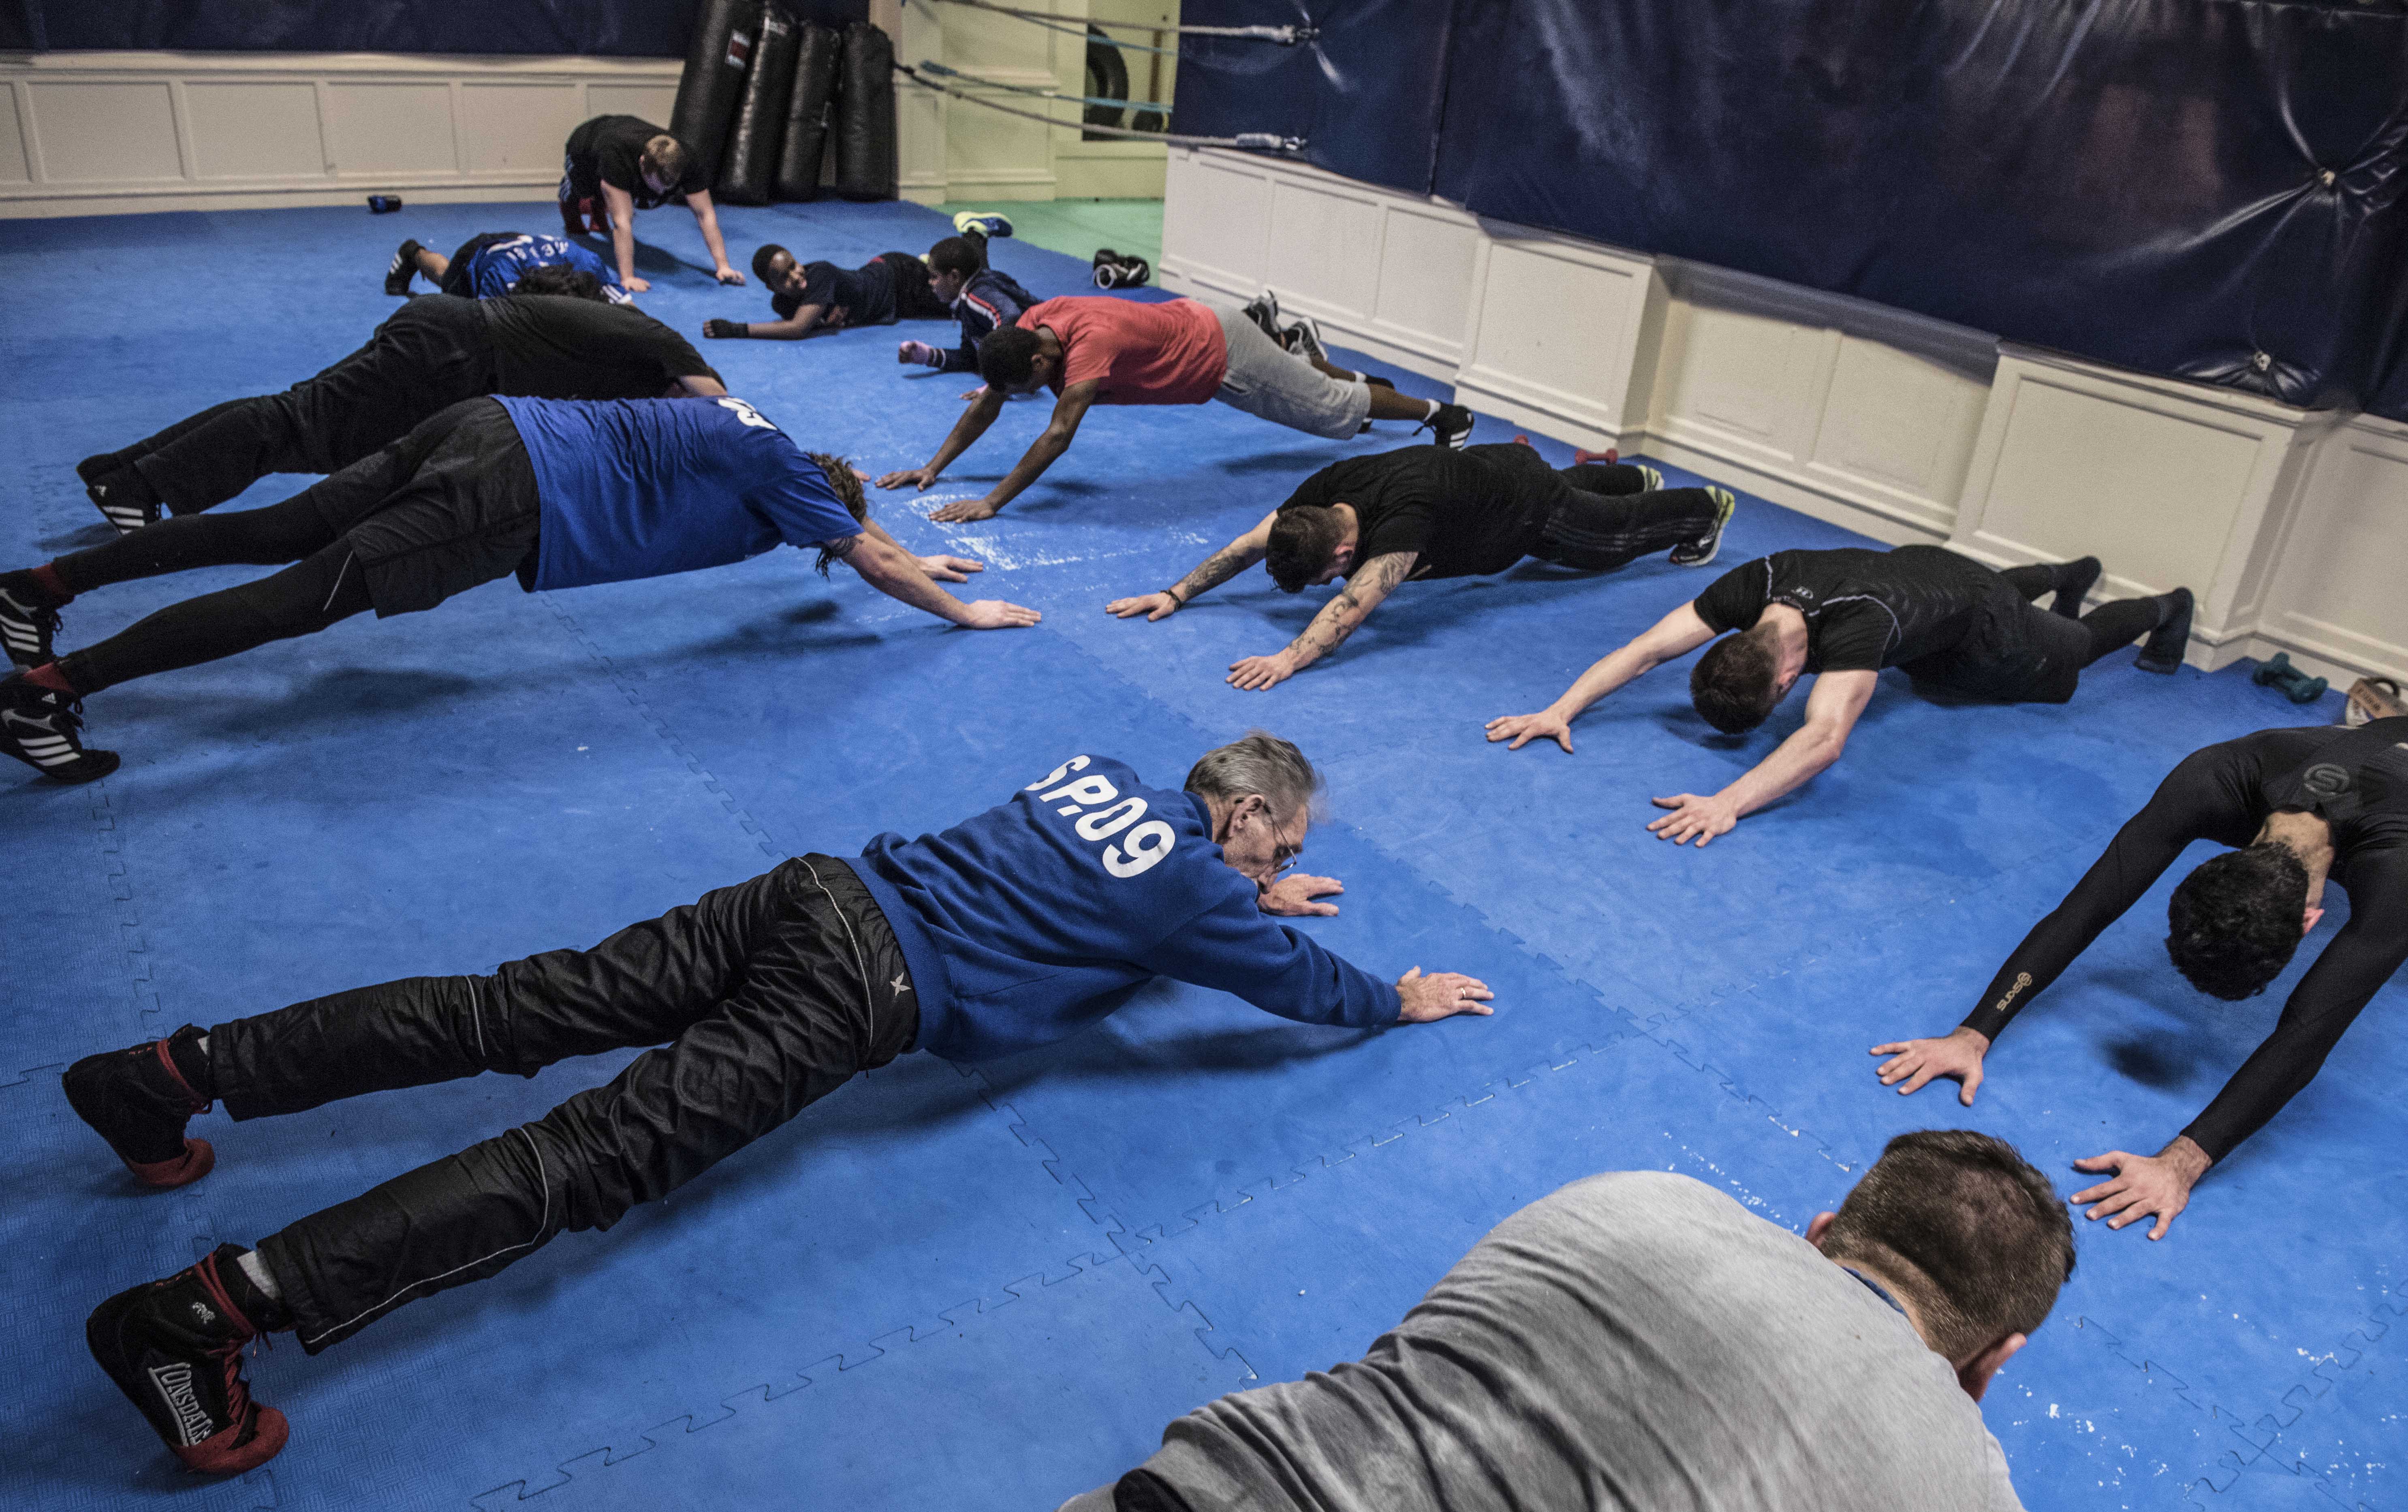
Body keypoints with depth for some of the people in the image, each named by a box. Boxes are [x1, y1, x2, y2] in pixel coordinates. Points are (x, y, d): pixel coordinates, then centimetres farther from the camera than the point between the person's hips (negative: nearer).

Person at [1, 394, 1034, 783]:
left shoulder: (765, 445, 22)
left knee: (275, 533, 11)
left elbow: (847, 518, 39)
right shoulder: (780, 474, -1)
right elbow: (870, 560, 3)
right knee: (305, 596, -10)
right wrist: (961, 612, 15)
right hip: (513, 498, -9)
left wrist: (914, 560, 46)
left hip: (496, 430, 9)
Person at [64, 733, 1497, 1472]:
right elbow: (1299, 982, 13)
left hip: (823, 887, 8)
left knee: (519, 1010, 5)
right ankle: (221, 1303, -25)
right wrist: (1400, 1000, 32)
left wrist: (1253, 897, 45)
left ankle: (180, 1069, 5)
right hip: (859, 1000, -8)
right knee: (596, 1155, -16)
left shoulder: (1110, 768, 21)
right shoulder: (1199, 886, 0)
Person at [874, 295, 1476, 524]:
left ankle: (1441, 413, 31)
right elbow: (987, 404, -10)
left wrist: (992, 503, -49)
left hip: (1224, 351, -7)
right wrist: (934, 468, -16)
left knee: (1332, 411, 11)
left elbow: (1057, 437, -47)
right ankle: (1339, 371, 64)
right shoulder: (1030, 324, -18)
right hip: (1196, 326, 7)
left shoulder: (1090, 343, -41)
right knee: (1296, 379, 35)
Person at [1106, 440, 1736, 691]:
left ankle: (1708, 506, 51)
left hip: (1535, 506, -6)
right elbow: (1247, 545, -25)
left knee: (1618, 534, 24)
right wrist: (1176, 594, -32)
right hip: (1489, 465, 6)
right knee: (1574, 483, 38)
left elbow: (1355, 604, -59)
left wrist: (1290, 659, -69)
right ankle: (1635, 479, 68)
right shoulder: (1325, 489, -28)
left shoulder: (1403, 520, -49)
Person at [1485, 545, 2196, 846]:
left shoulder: (1857, 626, -54)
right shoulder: (1756, 585, -38)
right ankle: (2067, 576, 71)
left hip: (1974, 615, -5)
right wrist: (1561, 710, -50)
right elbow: (1647, 648, -39)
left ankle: (2164, 609, 59)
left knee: (2071, 649, 29)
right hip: (1915, 568, 5)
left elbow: (1826, 739, -66)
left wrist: (1730, 803, -78)